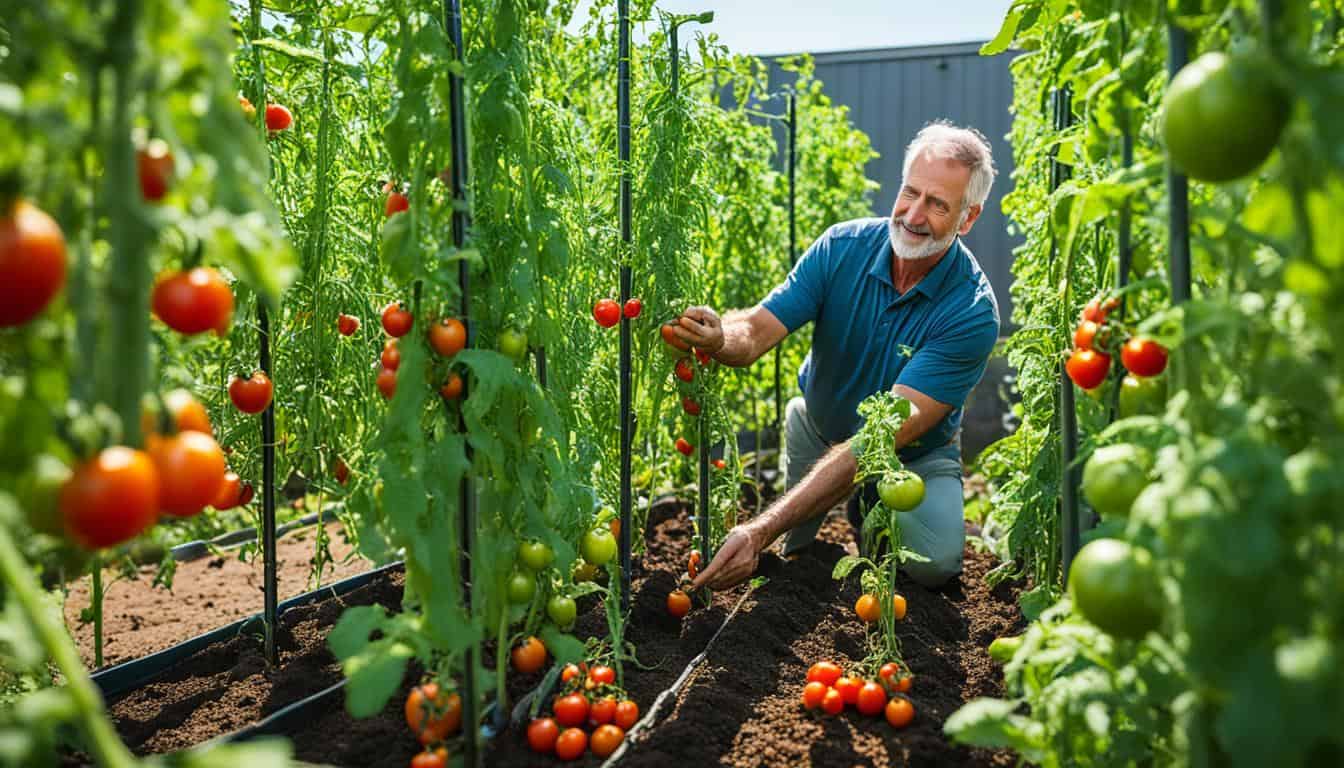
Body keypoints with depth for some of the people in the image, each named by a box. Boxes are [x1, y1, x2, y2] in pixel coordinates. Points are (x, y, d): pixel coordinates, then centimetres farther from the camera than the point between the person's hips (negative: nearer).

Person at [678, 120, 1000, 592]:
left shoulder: (971, 311, -29)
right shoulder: (843, 247, -18)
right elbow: (757, 330, -23)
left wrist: (763, 530, -46)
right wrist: (718, 338, -53)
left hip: (915, 455, -2)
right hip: (819, 430, 2)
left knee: (935, 564, -23)